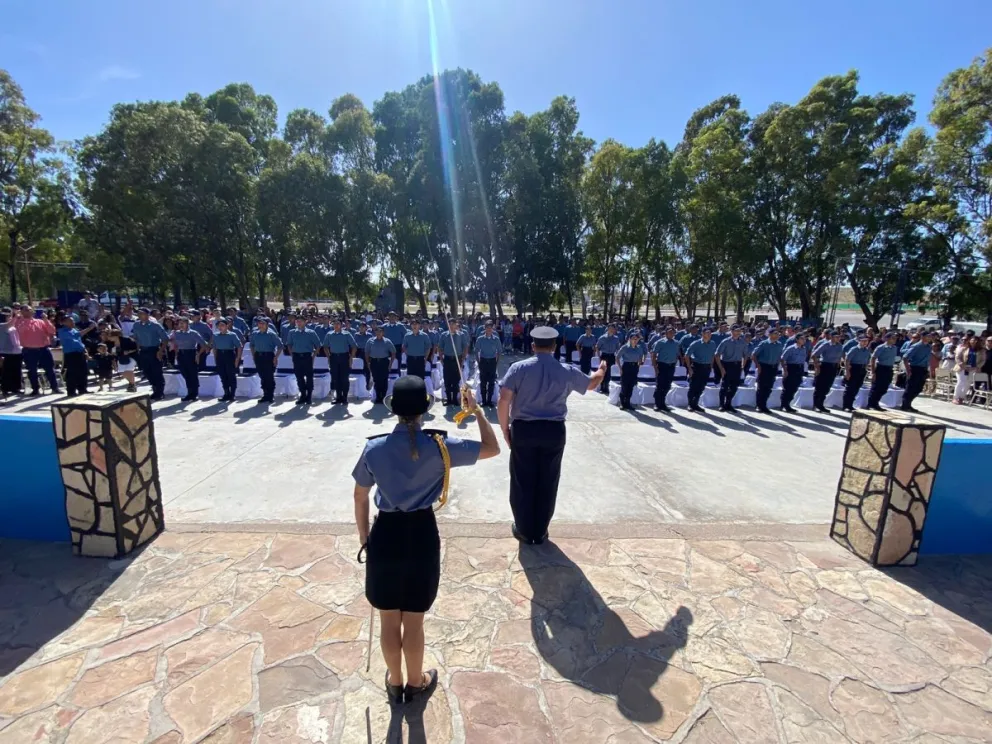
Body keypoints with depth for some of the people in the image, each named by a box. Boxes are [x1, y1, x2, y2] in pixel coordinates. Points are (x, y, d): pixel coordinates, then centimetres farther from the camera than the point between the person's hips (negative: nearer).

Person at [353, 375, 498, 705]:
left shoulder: (374, 448, -8)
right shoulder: (440, 446, -15)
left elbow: (360, 497, 3)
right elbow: (492, 448, -6)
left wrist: (364, 536, 17)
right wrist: (477, 411, 3)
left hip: (385, 534, 2)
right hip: (422, 534, -1)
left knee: (388, 619, 22)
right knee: (414, 620, 19)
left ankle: (395, 682, 44)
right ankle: (416, 682, 42)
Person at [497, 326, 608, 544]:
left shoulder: (519, 368, -6)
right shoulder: (567, 371, 1)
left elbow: (504, 400, -12)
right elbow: (591, 384, 19)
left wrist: (505, 428, 1)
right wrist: (601, 370, 41)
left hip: (523, 430, -1)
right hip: (554, 431, 1)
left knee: (522, 482, 12)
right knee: (547, 483, 14)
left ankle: (524, 531, 25)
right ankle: (540, 533, 27)